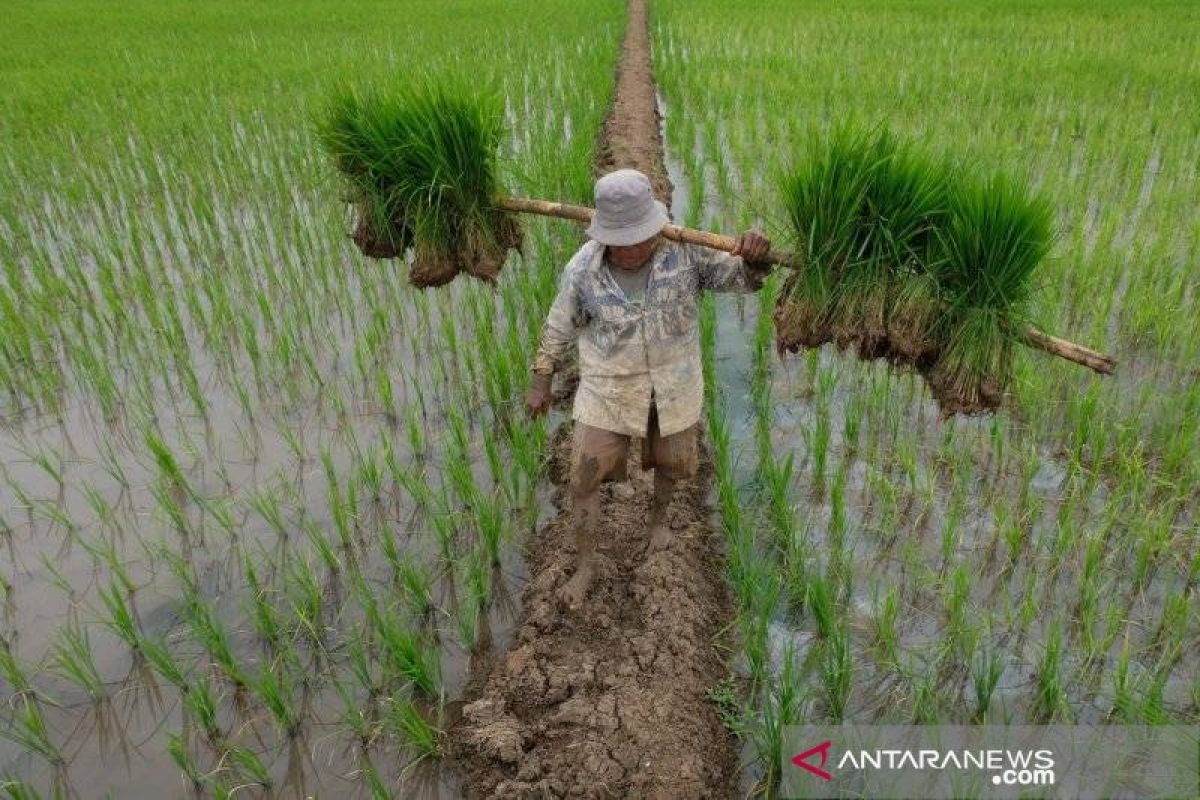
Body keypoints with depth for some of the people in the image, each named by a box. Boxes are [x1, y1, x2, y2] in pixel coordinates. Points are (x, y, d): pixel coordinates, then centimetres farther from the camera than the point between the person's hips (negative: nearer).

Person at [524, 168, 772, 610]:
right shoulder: (583, 268, -18)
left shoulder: (686, 250, -18)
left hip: (674, 383, 1)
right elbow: (559, 327, -3)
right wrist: (539, 386, 4)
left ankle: (658, 516, 57)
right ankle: (585, 566, 26)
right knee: (584, 479, 2)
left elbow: (742, 277, -14)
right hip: (609, 387, -1)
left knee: (671, 463, 22)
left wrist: (755, 256, -39)